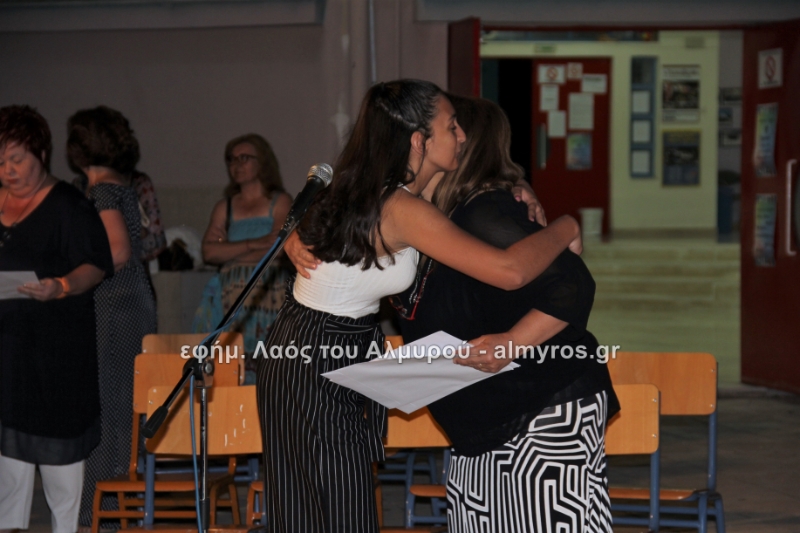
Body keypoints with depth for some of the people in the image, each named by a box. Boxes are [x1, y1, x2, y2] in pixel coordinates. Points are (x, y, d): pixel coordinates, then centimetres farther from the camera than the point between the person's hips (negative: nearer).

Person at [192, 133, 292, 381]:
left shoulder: (280, 202, 9)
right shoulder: (224, 208, 19)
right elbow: (209, 252, 5)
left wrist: (228, 248, 3)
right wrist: (253, 244, -4)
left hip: (269, 295, -3)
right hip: (231, 297, 3)